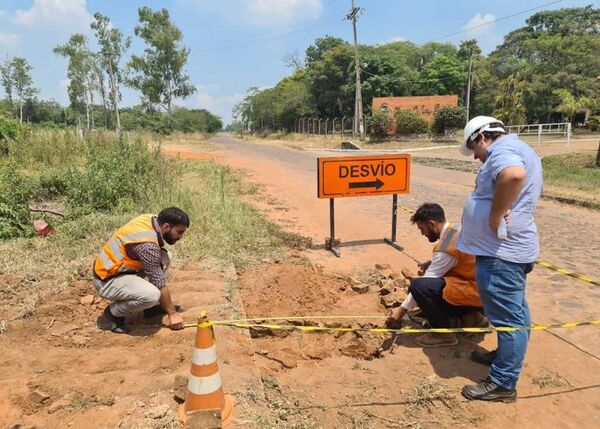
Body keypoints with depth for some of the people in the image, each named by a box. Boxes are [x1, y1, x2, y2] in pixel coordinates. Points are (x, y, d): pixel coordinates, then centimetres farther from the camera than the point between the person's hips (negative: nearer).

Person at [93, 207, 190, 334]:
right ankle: (113, 312, -4)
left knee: (165, 257, 5)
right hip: (107, 280, -10)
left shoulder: (150, 219, -5)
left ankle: (151, 306, 14)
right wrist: (172, 313, -11)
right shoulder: (148, 245, -29)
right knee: (152, 295, -32)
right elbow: (160, 285, -22)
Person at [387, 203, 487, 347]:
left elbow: (421, 286, -19)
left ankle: (445, 333, -8)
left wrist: (402, 309, -10)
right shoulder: (457, 230, 3)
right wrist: (432, 264, 2)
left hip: (474, 294, -10)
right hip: (481, 290, 10)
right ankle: (470, 317, 16)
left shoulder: (446, 248, -23)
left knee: (418, 286, -26)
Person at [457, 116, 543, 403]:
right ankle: (505, 356, 40)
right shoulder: (515, 150, 18)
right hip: (508, 248, 11)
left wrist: (495, 217, -29)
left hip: (501, 252, -11)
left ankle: (502, 383, 9)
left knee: (508, 316, -2)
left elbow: (513, 175, -39)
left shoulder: (503, 150, -16)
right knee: (513, 312, 23)